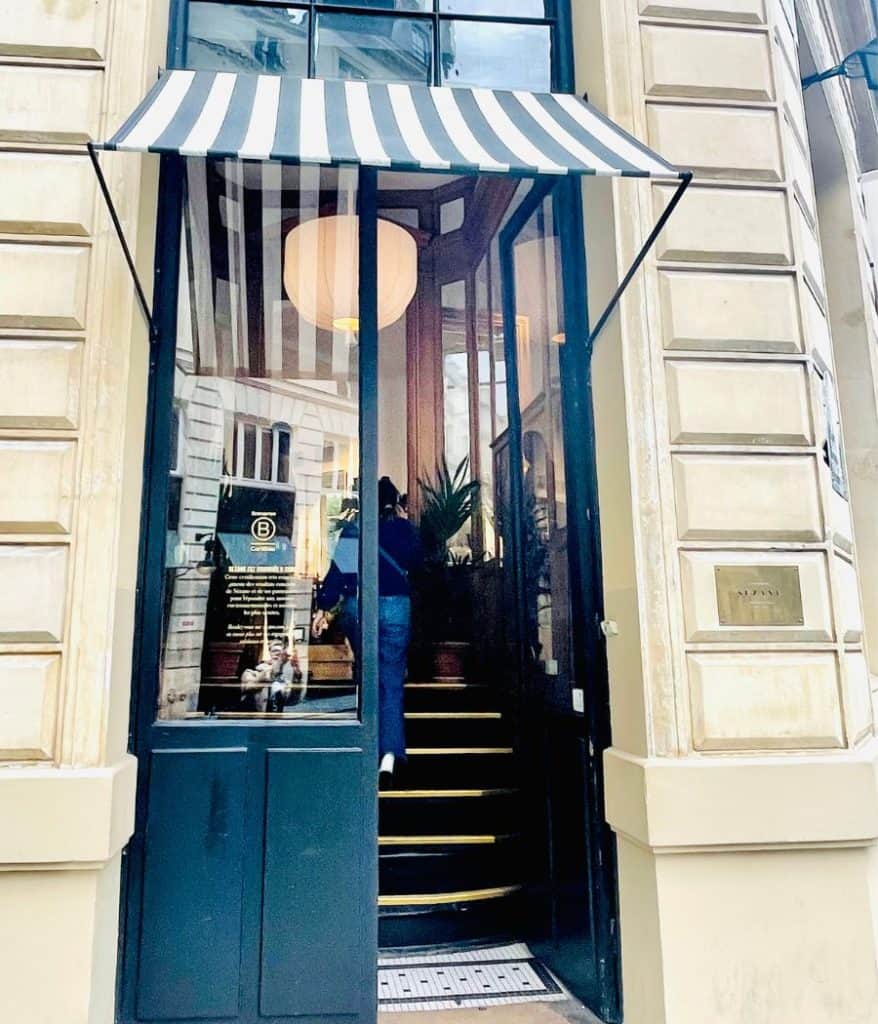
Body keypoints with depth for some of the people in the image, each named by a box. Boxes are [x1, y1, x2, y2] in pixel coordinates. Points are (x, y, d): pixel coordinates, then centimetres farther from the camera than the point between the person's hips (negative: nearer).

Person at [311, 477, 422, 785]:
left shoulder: (352, 528, 3)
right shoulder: (402, 528, 1)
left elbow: (338, 568, -1)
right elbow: (416, 562, 16)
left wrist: (324, 608, 2)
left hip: (356, 608, 2)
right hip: (394, 607, -1)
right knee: (392, 682, 1)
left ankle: (373, 747, 23)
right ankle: (389, 753, -14)